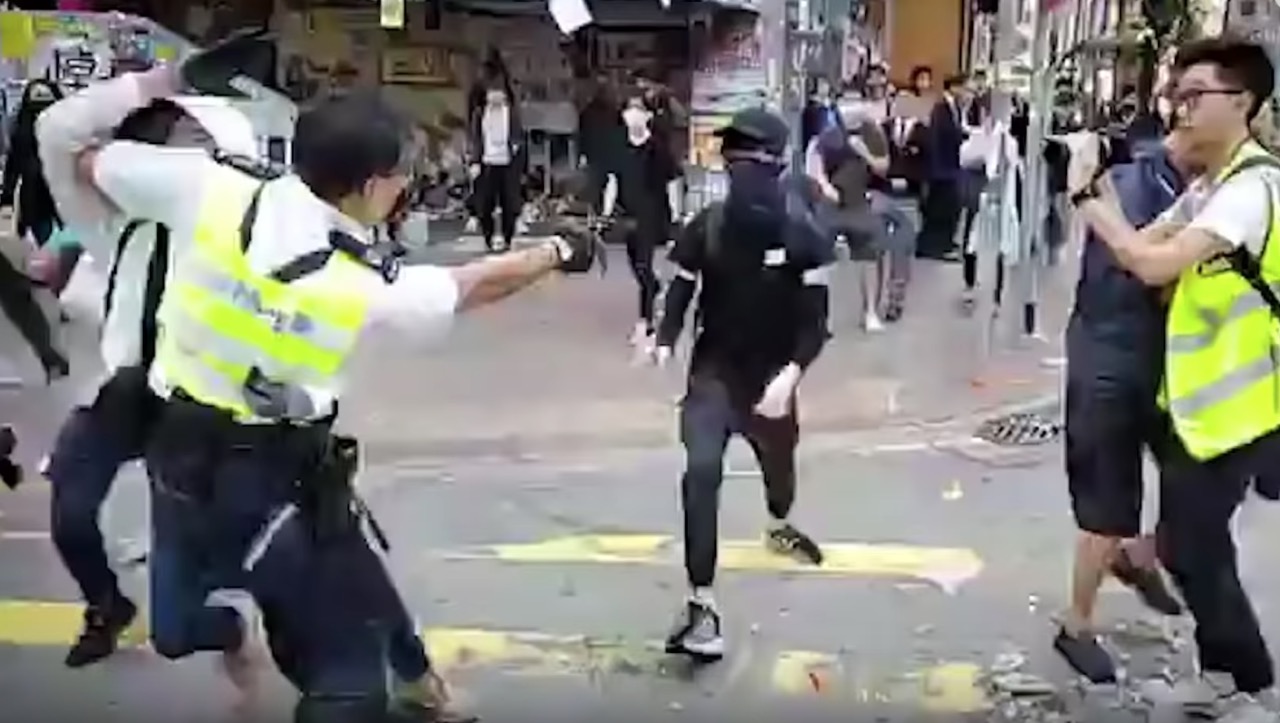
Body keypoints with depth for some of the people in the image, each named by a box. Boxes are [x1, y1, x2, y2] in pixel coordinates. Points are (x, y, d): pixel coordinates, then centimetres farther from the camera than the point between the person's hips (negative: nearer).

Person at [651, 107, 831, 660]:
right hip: (713, 371, -1)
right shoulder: (705, 229, -12)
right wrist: (664, 341, -23)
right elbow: (680, 292, -3)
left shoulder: (802, 236, -15)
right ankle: (702, 603, -18)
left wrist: (791, 373, -28)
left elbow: (815, 319, -13)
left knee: (779, 463, 25)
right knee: (701, 472, -22)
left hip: (771, 375, 2)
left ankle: (779, 528, 62)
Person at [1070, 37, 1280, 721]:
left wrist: (1086, 197, -21)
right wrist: (1097, 189, -7)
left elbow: (1154, 263, -30)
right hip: (1193, 395, 9)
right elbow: (1140, 247, 5)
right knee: (1188, 544, 16)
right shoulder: (1208, 188, 11)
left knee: (1192, 549, -1)